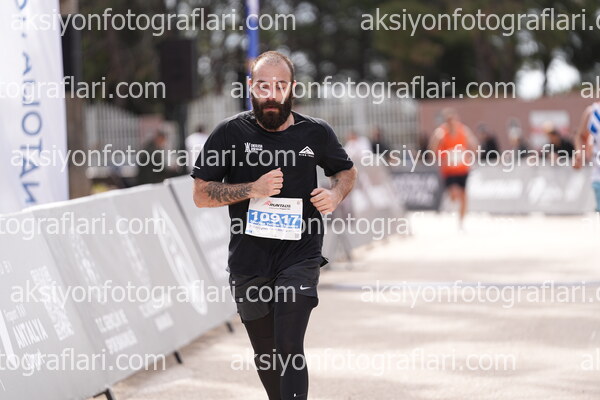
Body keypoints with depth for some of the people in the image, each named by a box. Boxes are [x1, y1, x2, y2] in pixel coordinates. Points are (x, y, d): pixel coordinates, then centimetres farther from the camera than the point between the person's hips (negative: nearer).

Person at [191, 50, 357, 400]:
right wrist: (252, 189, -17)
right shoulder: (232, 133, -3)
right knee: (265, 355, 14)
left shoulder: (316, 133, 0)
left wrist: (335, 195, -3)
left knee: (288, 349, -15)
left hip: (300, 256, -2)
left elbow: (347, 170, 19)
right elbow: (201, 194, -4)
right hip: (249, 262, 2)